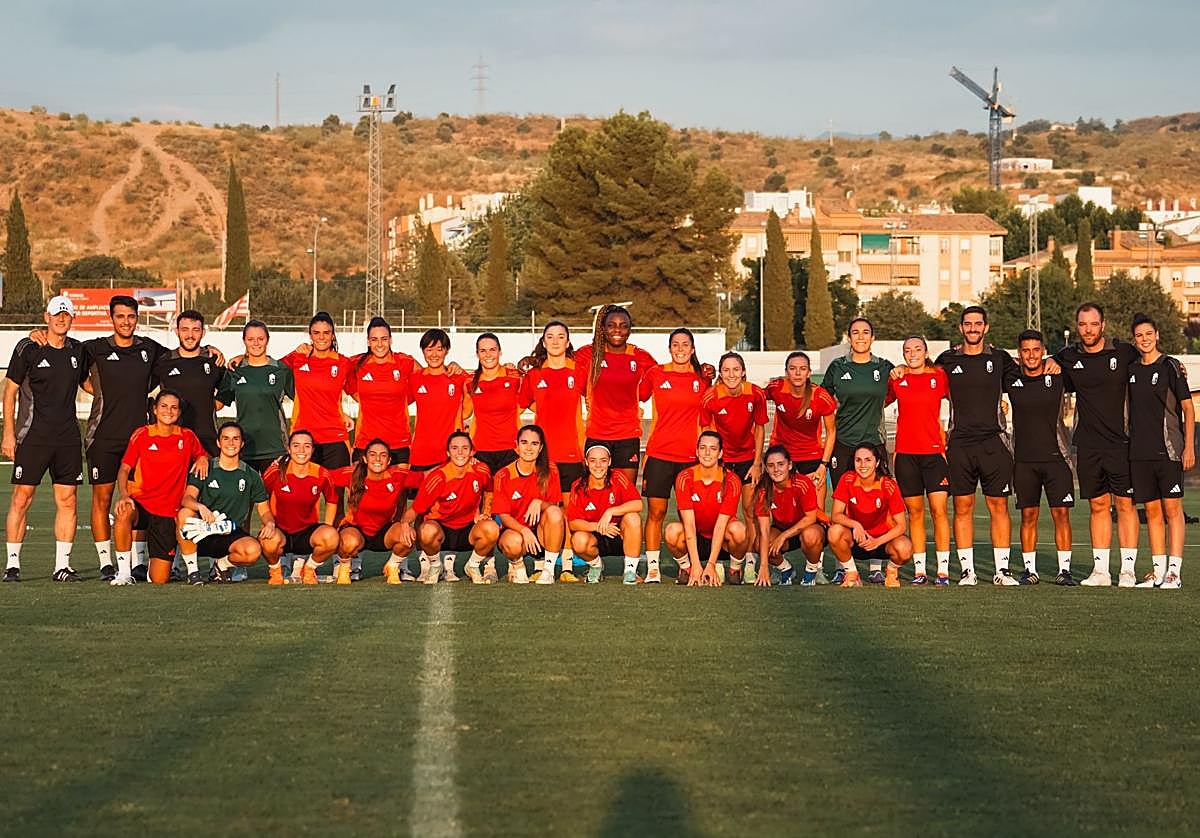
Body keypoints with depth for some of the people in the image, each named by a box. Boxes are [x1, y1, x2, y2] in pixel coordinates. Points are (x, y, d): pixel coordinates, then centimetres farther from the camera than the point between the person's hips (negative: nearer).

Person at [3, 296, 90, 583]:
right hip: (33, 437, -4)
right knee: (22, 498, -4)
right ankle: (12, 564, 2)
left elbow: (87, 383, 27)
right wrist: (8, 434, -5)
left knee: (67, 500, 1)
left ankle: (62, 565, 6)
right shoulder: (28, 349, -3)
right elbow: (10, 391, 0)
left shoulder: (77, 350, 10)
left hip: (67, 437, 4)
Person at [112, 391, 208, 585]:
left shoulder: (187, 437, 6)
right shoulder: (142, 435, 0)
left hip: (168, 512, 1)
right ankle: (124, 572, -24)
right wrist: (123, 495, -22)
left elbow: (202, 455, 24)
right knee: (123, 514, -41)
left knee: (159, 579, -8)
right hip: (140, 503, -1)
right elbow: (124, 468, -4)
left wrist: (203, 459, -1)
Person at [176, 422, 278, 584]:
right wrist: (200, 507, -34)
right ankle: (192, 570, -17)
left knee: (253, 550, -32)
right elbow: (187, 498, -10)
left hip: (232, 537, 1)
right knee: (185, 514, -33)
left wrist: (270, 523, -14)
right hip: (202, 534, -1)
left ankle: (222, 564, 2)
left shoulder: (251, 476, 8)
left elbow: (264, 511, 11)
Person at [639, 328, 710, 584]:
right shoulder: (656, 375, 3)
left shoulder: (702, 378, 7)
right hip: (659, 452, -1)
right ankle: (652, 567, 2)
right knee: (656, 512, -2)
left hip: (690, 455, 1)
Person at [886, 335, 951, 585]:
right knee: (915, 512, 4)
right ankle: (919, 570, 7)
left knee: (939, 510, -8)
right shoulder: (897, 379, 9)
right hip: (906, 453, 2)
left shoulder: (939, 376, 4)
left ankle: (943, 570, -5)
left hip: (934, 451, -2)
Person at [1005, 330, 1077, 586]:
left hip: (1056, 456, -1)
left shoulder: (1058, 376, 0)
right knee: (1028, 515, 4)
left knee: (1061, 513, -3)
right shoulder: (1012, 380, 3)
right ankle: (1030, 569, 10)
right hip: (1024, 459, 1)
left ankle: (1064, 569, 2)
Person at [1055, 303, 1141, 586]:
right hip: (1087, 444, 3)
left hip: (1120, 442, -2)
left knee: (1124, 503, -2)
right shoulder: (1068, 357, 5)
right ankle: (1100, 569, 9)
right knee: (1098, 505, 6)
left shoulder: (1124, 352, -2)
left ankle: (1128, 568, 2)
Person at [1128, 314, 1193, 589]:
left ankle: (1174, 571, -8)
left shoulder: (1170, 367, -3)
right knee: (1152, 511, 6)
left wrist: (1189, 446, -11)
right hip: (1139, 451, 5)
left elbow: (1188, 407, -4)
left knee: (1172, 509, -6)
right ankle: (1158, 570, 9)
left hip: (1168, 450, -5)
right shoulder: (1131, 370, 13)